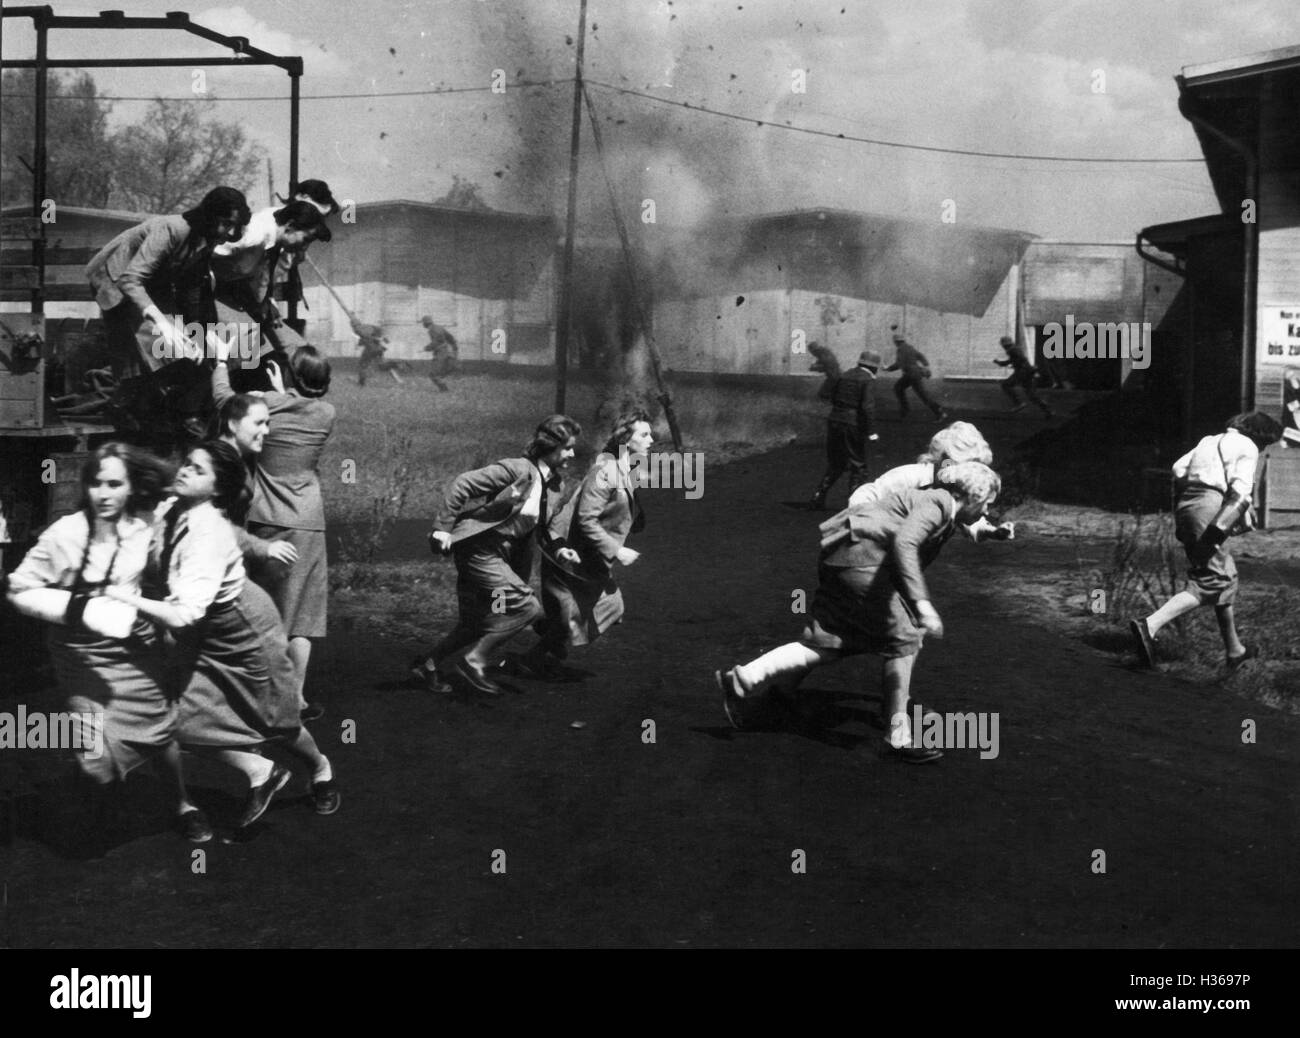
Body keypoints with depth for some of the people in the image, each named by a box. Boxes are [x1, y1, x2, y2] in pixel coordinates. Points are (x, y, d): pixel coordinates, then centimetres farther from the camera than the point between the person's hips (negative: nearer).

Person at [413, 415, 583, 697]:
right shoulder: (517, 469, -18)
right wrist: (443, 527, -21)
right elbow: (462, 484, -19)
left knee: (476, 624, 14)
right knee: (527, 607, -15)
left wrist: (558, 549, 1)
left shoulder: (555, 487, 7)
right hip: (478, 549, -9)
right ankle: (472, 662, -5)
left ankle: (429, 667, 29)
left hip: (505, 555, 9)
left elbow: (541, 527, 20)